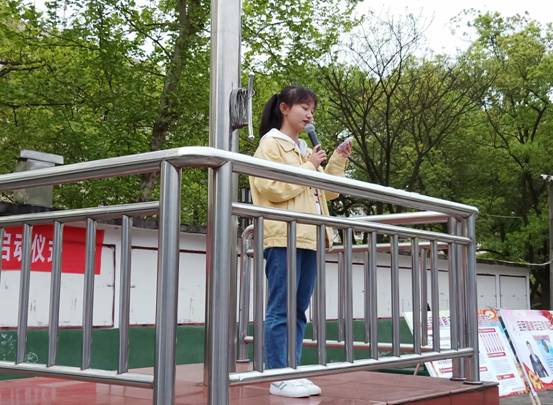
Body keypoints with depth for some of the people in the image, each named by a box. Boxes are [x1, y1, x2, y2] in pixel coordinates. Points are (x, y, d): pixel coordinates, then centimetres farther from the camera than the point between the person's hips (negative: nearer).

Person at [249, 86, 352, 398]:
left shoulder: (305, 149, 23)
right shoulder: (271, 143, 0)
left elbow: (325, 192, 26)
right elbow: (271, 188, -14)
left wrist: (338, 161, 14)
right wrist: (309, 168, -8)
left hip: (309, 238, 8)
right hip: (284, 237, -8)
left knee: (299, 310, 7)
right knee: (281, 310, -8)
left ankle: (291, 374, 11)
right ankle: (279, 377, -5)